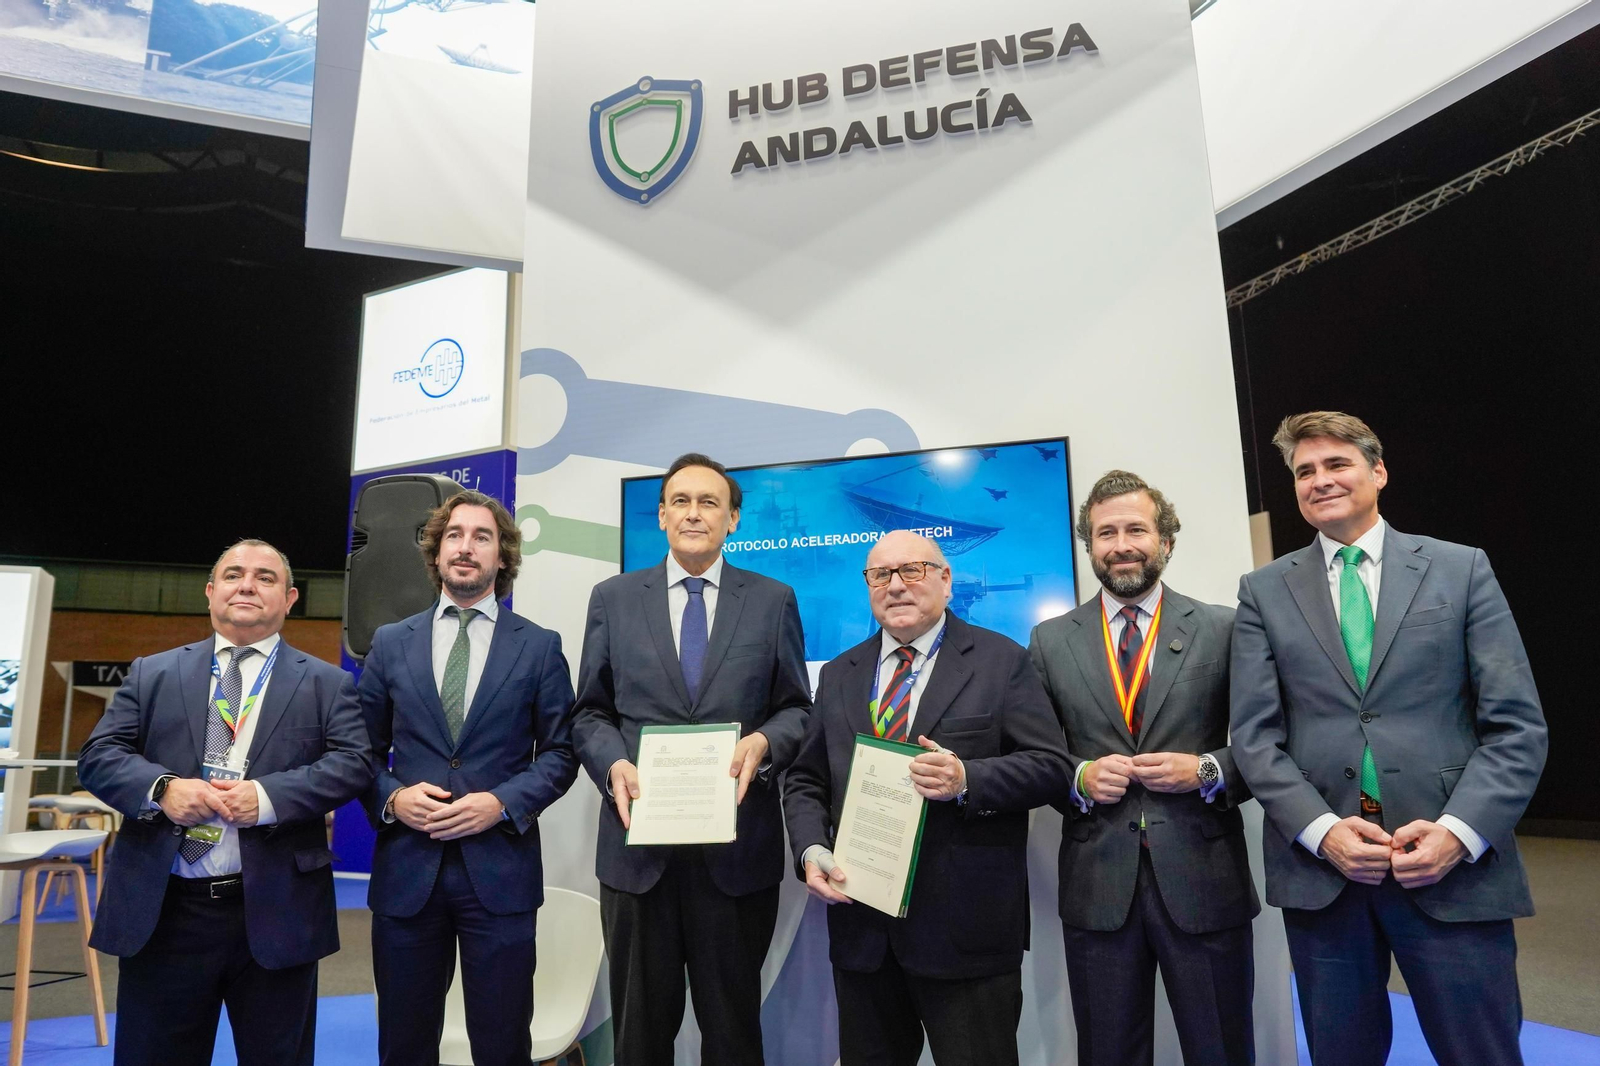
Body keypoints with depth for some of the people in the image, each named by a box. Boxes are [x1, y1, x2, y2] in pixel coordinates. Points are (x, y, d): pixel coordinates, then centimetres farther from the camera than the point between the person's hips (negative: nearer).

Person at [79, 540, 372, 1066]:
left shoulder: (327, 684, 3)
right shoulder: (151, 673, 11)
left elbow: (353, 762, -7)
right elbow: (99, 753, 4)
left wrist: (269, 796, -21)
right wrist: (162, 788, -15)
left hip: (275, 911, -1)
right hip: (161, 912, 2)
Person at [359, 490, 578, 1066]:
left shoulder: (540, 647, 2)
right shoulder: (391, 643, 8)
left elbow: (559, 753, 1)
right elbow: (363, 749, 10)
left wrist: (503, 803, -13)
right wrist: (391, 798, -8)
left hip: (500, 869, -2)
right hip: (406, 869, 2)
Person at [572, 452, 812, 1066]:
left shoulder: (774, 601, 3)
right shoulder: (613, 599, 5)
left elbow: (796, 709, 4)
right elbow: (590, 713, 6)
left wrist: (763, 742, -16)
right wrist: (614, 763, -13)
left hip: (737, 849, 0)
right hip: (639, 842, 1)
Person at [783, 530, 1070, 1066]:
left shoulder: (1002, 661, -1)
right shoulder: (839, 675, 11)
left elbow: (1050, 765, -6)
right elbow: (805, 781, 12)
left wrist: (967, 780, -22)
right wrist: (811, 851, -6)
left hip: (966, 928, -4)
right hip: (860, 923, 4)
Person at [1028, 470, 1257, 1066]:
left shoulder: (1223, 630, 2)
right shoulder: (1050, 641, 5)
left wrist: (1207, 771, -14)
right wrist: (1079, 777, -11)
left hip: (1204, 882, 0)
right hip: (1097, 887, 1)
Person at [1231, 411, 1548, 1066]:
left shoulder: (1462, 570, 5)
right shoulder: (1264, 591, 6)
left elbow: (1516, 725, 0)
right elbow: (1255, 734, 1)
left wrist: (1459, 830, -13)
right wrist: (1322, 830, -12)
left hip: (1456, 864, -1)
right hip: (1319, 864, 1)